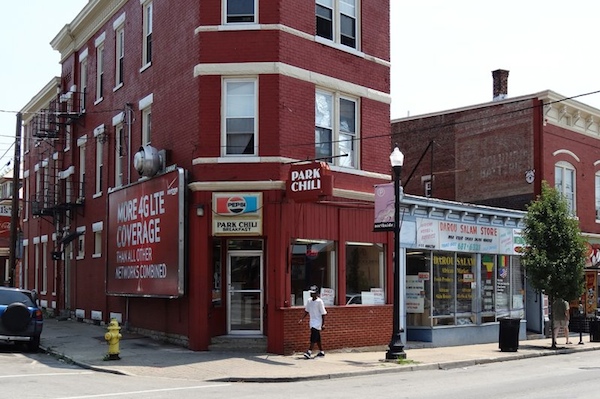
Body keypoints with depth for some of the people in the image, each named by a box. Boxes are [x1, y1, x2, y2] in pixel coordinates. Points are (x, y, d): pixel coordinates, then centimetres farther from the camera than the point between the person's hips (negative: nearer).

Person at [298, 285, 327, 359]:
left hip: (317, 322, -7)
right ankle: (321, 352, 22)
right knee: (317, 338, 12)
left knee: (313, 337, -15)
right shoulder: (309, 301, 7)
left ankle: (309, 352, -19)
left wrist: (323, 324, -14)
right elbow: (307, 311, 18)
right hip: (312, 322, 7)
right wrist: (302, 319, 10)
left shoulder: (319, 301, -13)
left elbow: (323, 313, -12)